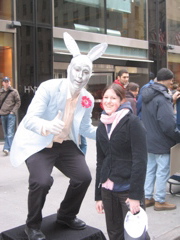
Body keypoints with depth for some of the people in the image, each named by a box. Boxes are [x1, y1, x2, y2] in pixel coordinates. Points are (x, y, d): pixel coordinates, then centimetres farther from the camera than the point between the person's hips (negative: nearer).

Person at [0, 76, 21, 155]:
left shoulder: (14, 91, 0)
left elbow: (18, 102, 0)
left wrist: (13, 111, -8)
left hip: (11, 115, -4)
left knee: (10, 133, -10)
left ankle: (7, 148, -12)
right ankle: (7, 147, 21)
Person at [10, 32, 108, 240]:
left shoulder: (87, 99, -4)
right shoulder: (49, 87, -23)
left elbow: (85, 129, 8)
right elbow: (29, 119, -30)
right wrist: (46, 126, -52)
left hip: (65, 144, 6)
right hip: (38, 143, -6)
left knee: (84, 177, 1)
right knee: (42, 181, -25)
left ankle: (66, 216, 28)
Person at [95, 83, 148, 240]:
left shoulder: (132, 122, -9)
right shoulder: (102, 126, 9)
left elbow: (140, 160, -14)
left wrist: (135, 195, -18)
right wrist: (98, 195, 13)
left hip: (128, 189, -5)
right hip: (107, 190, 6)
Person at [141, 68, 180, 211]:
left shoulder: (147, 95, 7)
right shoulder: (162, 98, -22)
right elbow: (169, 124, -25)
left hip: (148, 140, 9)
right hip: (161, 142, -9)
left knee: (150, 169, 17)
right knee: (162, 171, 4)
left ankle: (148, 197, 27)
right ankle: (160, 201, 15)